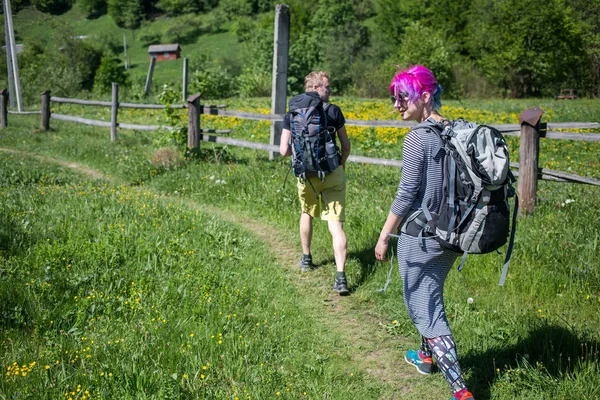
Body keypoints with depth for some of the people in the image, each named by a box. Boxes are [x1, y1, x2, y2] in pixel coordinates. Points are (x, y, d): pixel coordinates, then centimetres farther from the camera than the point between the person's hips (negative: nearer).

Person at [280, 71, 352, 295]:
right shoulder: (333, 111, -1)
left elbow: (284, 151, -4)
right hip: (333, 174, -2)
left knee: (307, 213, 29)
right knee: (336, 225, -4)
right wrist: (342, 166, 24)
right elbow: (346, 146, 4)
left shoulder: (291, 115, 2)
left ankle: (306, 259, 42)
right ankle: (340, 276, -15)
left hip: (306, 175, 2)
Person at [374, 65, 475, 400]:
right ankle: (426, 356, 46)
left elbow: (407, 194, -18)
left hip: (421, 237, -8)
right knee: (431, 295, 27)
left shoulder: (419, 137, -19)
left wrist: (384, 236, -9)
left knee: (426, 308, 1)